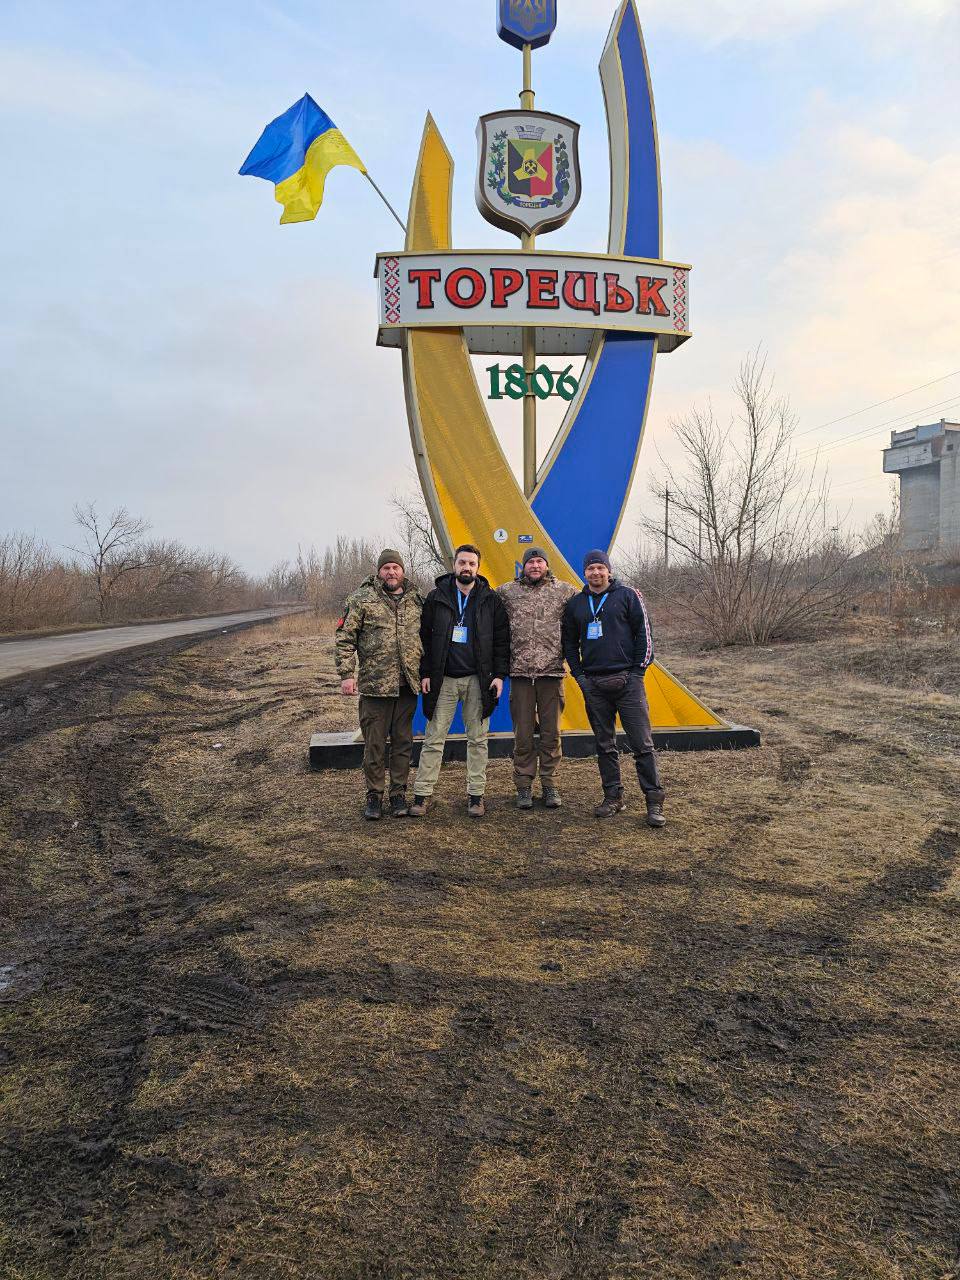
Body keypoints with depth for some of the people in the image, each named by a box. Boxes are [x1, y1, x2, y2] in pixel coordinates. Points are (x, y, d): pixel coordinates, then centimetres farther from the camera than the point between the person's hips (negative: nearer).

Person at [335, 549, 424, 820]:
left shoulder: (417, 600, 10)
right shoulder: (362, 599, -2)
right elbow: (345, 639, -3)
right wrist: (346, 674, -10)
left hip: (408, 685, 3)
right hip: (374, 685, -3)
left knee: (403, 742, 10)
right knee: (374, 743, 4)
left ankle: (399, 794, 22)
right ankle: (374, 795, 17)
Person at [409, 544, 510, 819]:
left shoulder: (491, 600, 3)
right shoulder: (437, 597, 4)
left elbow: (502, 639, 3)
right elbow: (424, 637, 4)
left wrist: (499, 675, -5)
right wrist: (425, 673, -3)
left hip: (478, 680, 0)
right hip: (443, 679, 0)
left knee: (477, 739, 6)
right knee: (434, 739, 1)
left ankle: (476, 794, 14)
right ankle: (422, 794, 6)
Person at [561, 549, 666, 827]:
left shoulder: (628, 596, 1)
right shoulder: (575, 604, 12)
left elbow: (644, 632, 0)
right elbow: (569, 642, 17)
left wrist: (638, 670, -6)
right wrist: (579, 674, 6)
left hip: (626, 680, -4)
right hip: (593, 684, 4)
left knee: (642, 744, -4)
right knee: (605, 745, 10)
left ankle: (654, 801, 2)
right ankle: (613, 797, 19)